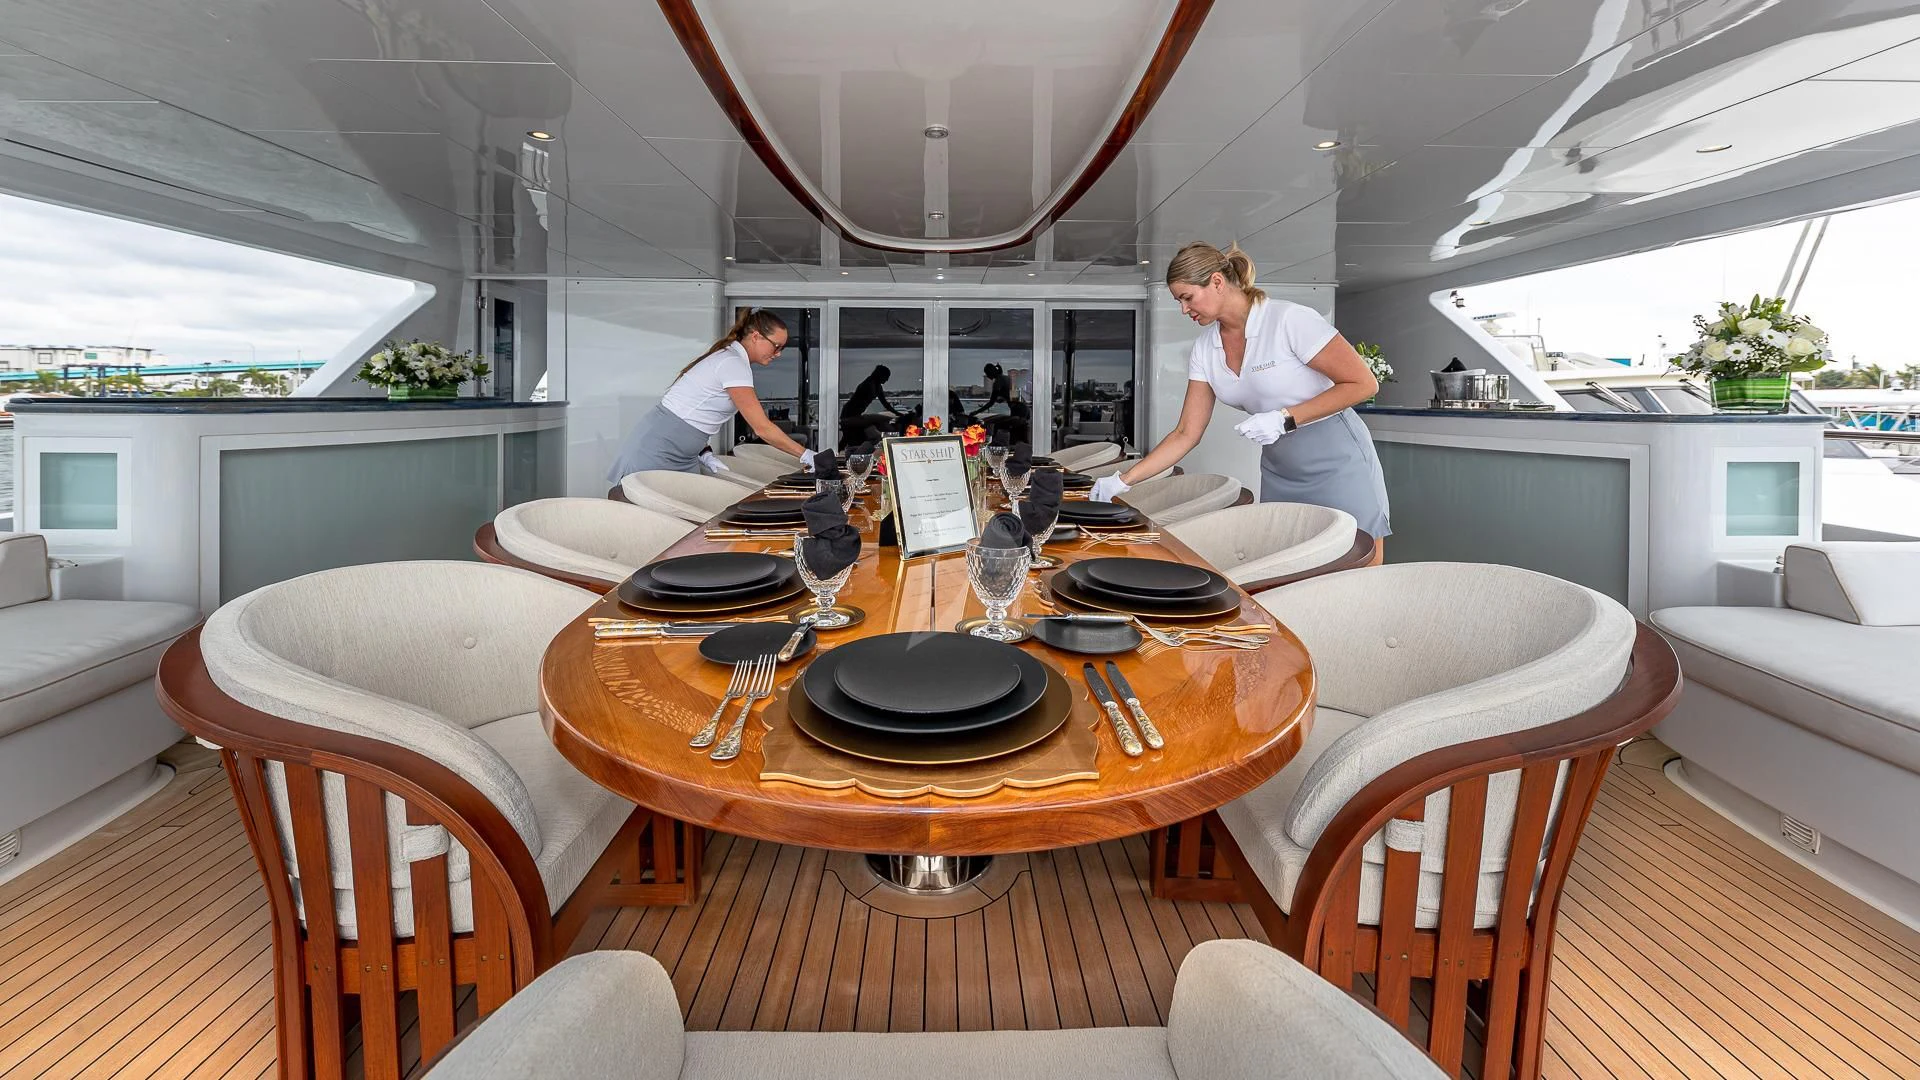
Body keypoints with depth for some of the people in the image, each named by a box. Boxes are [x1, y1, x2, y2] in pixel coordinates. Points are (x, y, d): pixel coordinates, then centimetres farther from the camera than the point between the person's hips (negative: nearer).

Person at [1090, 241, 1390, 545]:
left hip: (1336, 464, -5)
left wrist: (1285, 417, -22)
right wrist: (1123, 480, -8)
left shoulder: (1290, 319, -17)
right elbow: (1186, 434, 2)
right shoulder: (1204, 350, 1)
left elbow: (1363, 383, -14)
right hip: (1278, 471, 5)